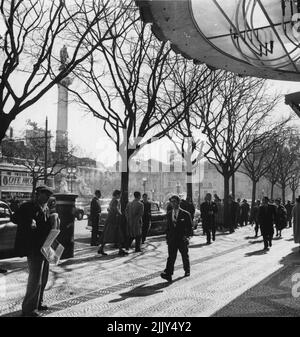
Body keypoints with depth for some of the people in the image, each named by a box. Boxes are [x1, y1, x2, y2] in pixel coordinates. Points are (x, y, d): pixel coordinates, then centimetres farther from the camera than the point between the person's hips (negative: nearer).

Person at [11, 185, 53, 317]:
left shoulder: (45, 209, 14)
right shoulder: (27, 207, -9)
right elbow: (14, 218, -19)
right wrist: (29, 223, -30)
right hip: (33, 248, -8)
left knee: (43, 278, 17)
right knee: (35, 279, -5)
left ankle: (38, 303, 33)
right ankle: (28, 308, 8)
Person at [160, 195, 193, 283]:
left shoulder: (185, 214, -4)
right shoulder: (169, 214, 9)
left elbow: (190, 227, -3)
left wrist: (187, 236, -16)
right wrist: (167, 238, 11)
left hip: (182, 239, -2)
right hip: (172, 239, 2)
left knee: (185, 256, 13)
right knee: (171, 256, -9)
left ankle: (187, 270, 35)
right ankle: (168, 274, -17)